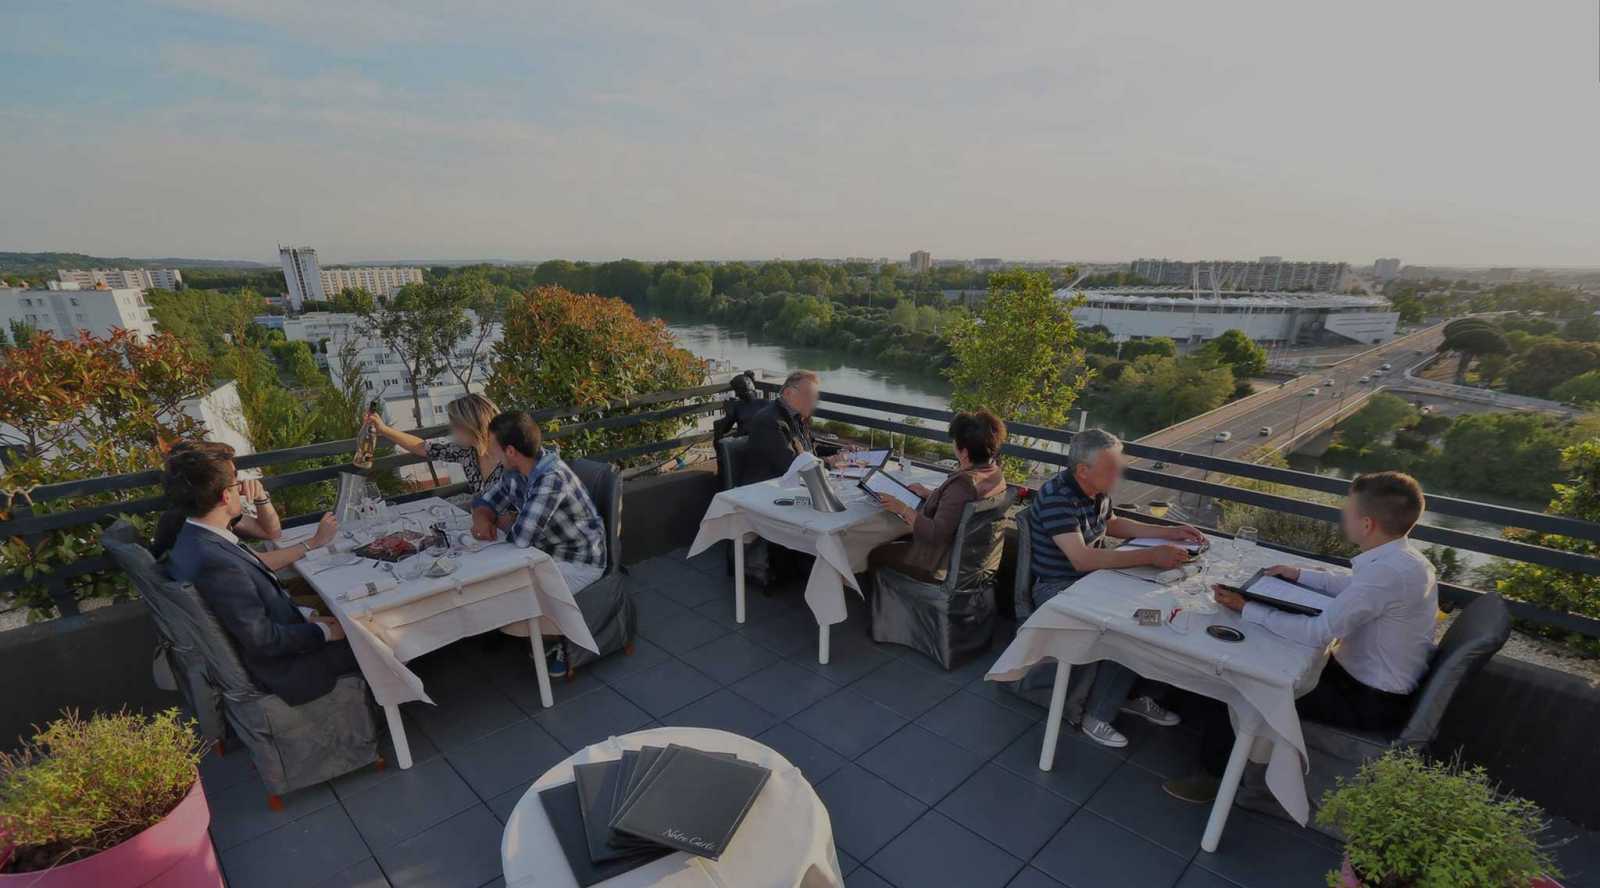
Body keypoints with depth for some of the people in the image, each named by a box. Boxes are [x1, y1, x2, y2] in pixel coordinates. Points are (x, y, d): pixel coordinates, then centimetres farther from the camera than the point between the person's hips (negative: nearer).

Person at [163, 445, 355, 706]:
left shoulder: (196, 538, -2)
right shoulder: (214, 562, -32)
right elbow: (262, 640, -26)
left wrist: (305, 614, -1)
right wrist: (324, 632, -13)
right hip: (280, 669, -9)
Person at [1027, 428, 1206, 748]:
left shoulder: (1098, 490, 0)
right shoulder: (1056, 497, -26)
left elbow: (1111, 523, 21)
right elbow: (1082, 557, -35)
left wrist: (1168, 532, 13)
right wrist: (1151, 556, -36)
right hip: (1058, 590, -8)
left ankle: (1136, 694, 14)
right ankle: (1097, 715, -5)